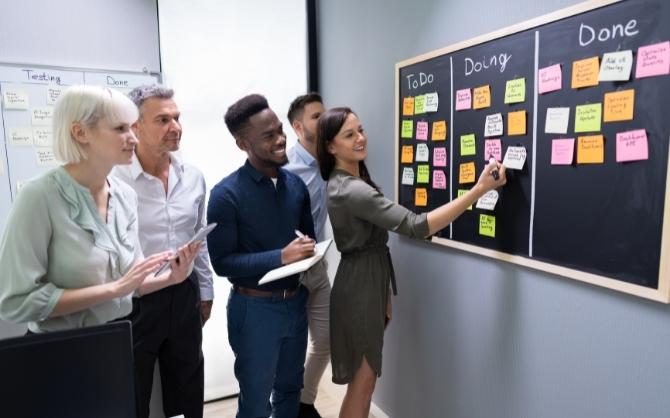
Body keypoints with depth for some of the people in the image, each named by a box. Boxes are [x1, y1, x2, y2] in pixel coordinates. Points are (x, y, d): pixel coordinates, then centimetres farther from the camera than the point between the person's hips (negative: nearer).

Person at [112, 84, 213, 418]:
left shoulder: (193, 177, 1)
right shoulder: (113, 178, -18)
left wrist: (205, 290, 14)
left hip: (184, 296, 5)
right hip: (133, 301, -5)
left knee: (188, 390, 22)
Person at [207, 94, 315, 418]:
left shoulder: (295, 184, 1)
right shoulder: (227, 194, -16)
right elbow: (221, 262, -17)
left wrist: (309, 252, -8)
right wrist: (280, 257, -25)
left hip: (295, 302, 5)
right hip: (255, 308, -5)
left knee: (290, 389, 24)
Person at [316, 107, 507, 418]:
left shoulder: (342, 183, 9)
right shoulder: (353, 191, -25)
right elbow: (417, 226, -31)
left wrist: (384, 294, 16)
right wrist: (479, 189, -32)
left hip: (368, 282, 10)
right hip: (361, 287, -9)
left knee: (365, 378, 20)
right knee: (363, 381, 6)